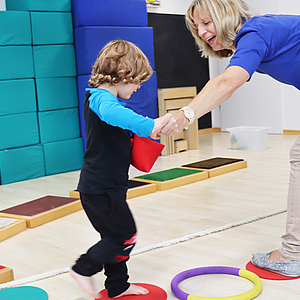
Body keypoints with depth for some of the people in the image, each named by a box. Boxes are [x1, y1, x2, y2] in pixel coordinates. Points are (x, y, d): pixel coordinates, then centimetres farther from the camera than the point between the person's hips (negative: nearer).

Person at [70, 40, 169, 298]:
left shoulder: (101, 98, 15)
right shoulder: (102, 98, -19)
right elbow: (114, 113, -45)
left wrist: (137, 140, 13)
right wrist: (148, 126, -56)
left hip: (106, 185, 10)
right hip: (101, 187, -10)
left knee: (116, 236, 17)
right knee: (125, 236, -1)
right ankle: (83, 269, 13)